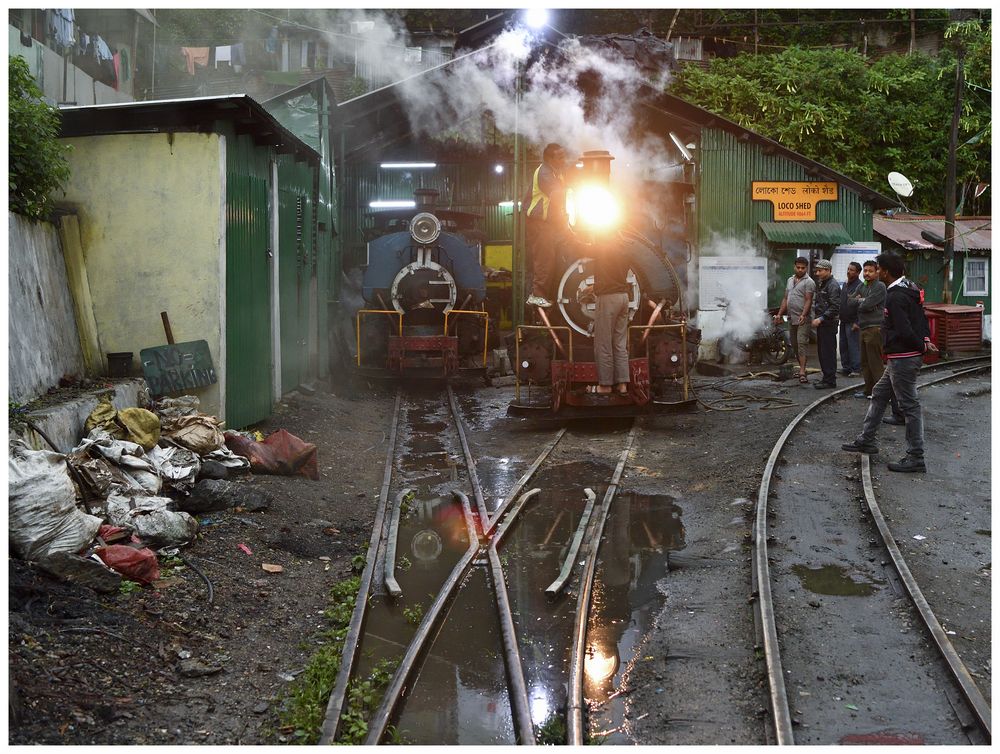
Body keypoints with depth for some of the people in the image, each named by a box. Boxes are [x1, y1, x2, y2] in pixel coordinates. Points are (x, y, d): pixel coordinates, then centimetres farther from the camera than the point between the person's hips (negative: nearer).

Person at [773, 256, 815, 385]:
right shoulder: (790, 280, 17)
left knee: (801, 344, -14)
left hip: (803, 320, -8)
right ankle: (802, 368, 22)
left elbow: (808, 301, -15)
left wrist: (803, 315, -28)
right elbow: (785, 299, 20)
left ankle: (802, 372, -20)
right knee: (794, 345, 12)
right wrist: (779, 314, 13)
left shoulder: (808, 282, -6)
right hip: (791, 319, 8)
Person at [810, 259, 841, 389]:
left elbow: (835, 307, -19)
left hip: (829, 324, -10)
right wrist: (815, 317, 16)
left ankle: (830, 380, -6)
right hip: (821, 324, 10)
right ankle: (827, 377, 19)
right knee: (821, 351, 12)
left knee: (828, 352, -8)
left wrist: (821, 318, -21)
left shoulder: (833, 285, -12)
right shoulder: (820, 284, 19)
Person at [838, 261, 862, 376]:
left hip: (852, 322, -9)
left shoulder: (860, 286, -12)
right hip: (843, 321, 9)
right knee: (843, 345, 11)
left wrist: (857, 322, -19)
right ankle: (846, 367, 19)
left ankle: (855, 369, -4)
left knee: (853, 346, -7)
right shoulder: (845, 284, 16)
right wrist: (839, 316, 19)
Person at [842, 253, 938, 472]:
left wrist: (922, 345, -10)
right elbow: (922, 318, 17)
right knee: (879, 394, 20)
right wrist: (926, 340, 7)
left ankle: (915, 458, -1)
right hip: (901, 357, 11)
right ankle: (866, 440, 30)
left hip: (903, 359, -11)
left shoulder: (895, 297, -19)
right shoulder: (909, 290, 13)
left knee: (909, 405, -6)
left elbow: (904, 331, -24)